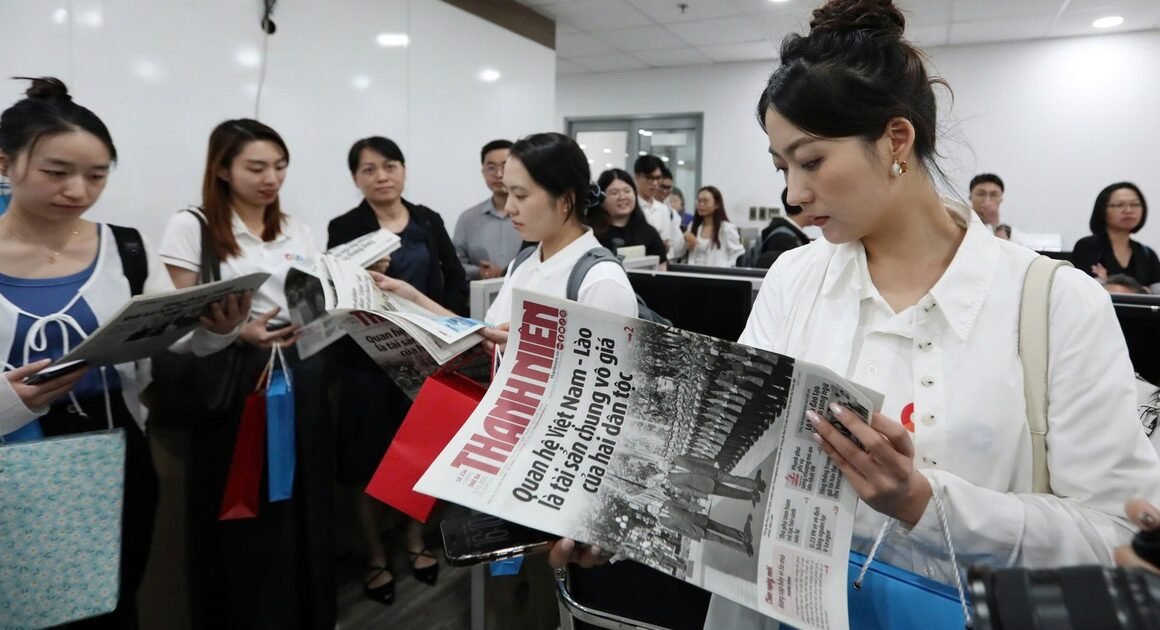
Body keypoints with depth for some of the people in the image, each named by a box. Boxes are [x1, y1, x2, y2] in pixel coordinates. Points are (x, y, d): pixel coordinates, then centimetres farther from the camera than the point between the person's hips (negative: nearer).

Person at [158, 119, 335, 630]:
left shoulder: (298, 230, 12)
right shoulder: (191, 227, -3)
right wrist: (237, 333, -23)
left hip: (302, 375, 4)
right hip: (233, 382, -4)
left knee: (305, 500, 9)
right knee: (244, 510, 4)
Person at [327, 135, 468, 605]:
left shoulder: (428, 221, 6)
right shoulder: (344, 229, -4)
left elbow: (457, 279, 4)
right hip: (369, 359, -3)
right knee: (370, 459, 6)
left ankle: (416, 543, 34)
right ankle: (376, 557, 25)